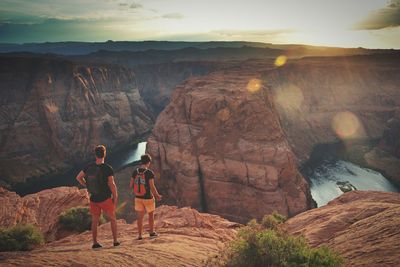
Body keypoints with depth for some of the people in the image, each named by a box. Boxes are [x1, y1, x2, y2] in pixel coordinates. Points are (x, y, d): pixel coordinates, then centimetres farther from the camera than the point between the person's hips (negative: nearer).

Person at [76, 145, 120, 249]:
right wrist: (115, 197, -8)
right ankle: (115, 241, 16)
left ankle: (95, 243, 16)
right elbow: (111, 184, -19)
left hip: (94, 199, 4)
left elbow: (78, 177, 7)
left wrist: (88, 187, 14)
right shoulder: (108, 168, -18)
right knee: (113, 219, 13)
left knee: (95, 221, 15)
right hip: (105, 199, -4)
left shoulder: (89, 167, -2)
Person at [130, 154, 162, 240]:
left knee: (140, 216, 11)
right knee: (151, 214, 17)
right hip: (148, 198, -3)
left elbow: (131, 185, 0)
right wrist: (157, 195, -3)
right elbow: (152, 187, -19)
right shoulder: (150, 173, -18)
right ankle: (152, 233, 26)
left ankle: (140, 235, 12)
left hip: (138, 197, 3)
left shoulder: (135, 172, -4)